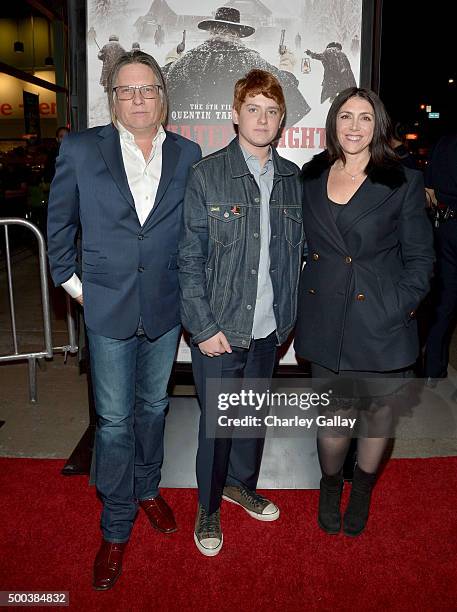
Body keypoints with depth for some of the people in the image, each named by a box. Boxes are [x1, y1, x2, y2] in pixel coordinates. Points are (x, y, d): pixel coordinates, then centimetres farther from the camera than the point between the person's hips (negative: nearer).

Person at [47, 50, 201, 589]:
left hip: (166, 308, 2)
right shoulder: (80, 150, -4)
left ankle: (147, 488, 43)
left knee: (152, 406, 18)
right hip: (108, 309, -2)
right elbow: (58, 225, 5)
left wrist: (190, 288, 4)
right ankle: (116, 528, 25)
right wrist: (71, 281, 0)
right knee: (114, 419, 6)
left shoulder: (187, 155, 1)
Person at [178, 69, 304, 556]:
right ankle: (208, 507, 33)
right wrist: (203, 326, -13)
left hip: (269, 327, 4)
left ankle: (242, 484, 45)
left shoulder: (292, 178, 4)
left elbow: (296, 250, 10)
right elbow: (189, 259, -9)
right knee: (216, 420, 9)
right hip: (219, 327, -4)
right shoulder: (205, 175, -8)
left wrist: (287, 314, 4)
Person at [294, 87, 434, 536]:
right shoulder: (311, 177, 7)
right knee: (335, 411, 8)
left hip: (381, 319, -1)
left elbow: (419, 258, -1)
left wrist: (398, 308, -11)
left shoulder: (404, 182, -2)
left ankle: (362, 491, 38)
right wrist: (301, 298, 4)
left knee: (378, 408, 12)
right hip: (325, 319, 2)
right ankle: (330, 486, 37)